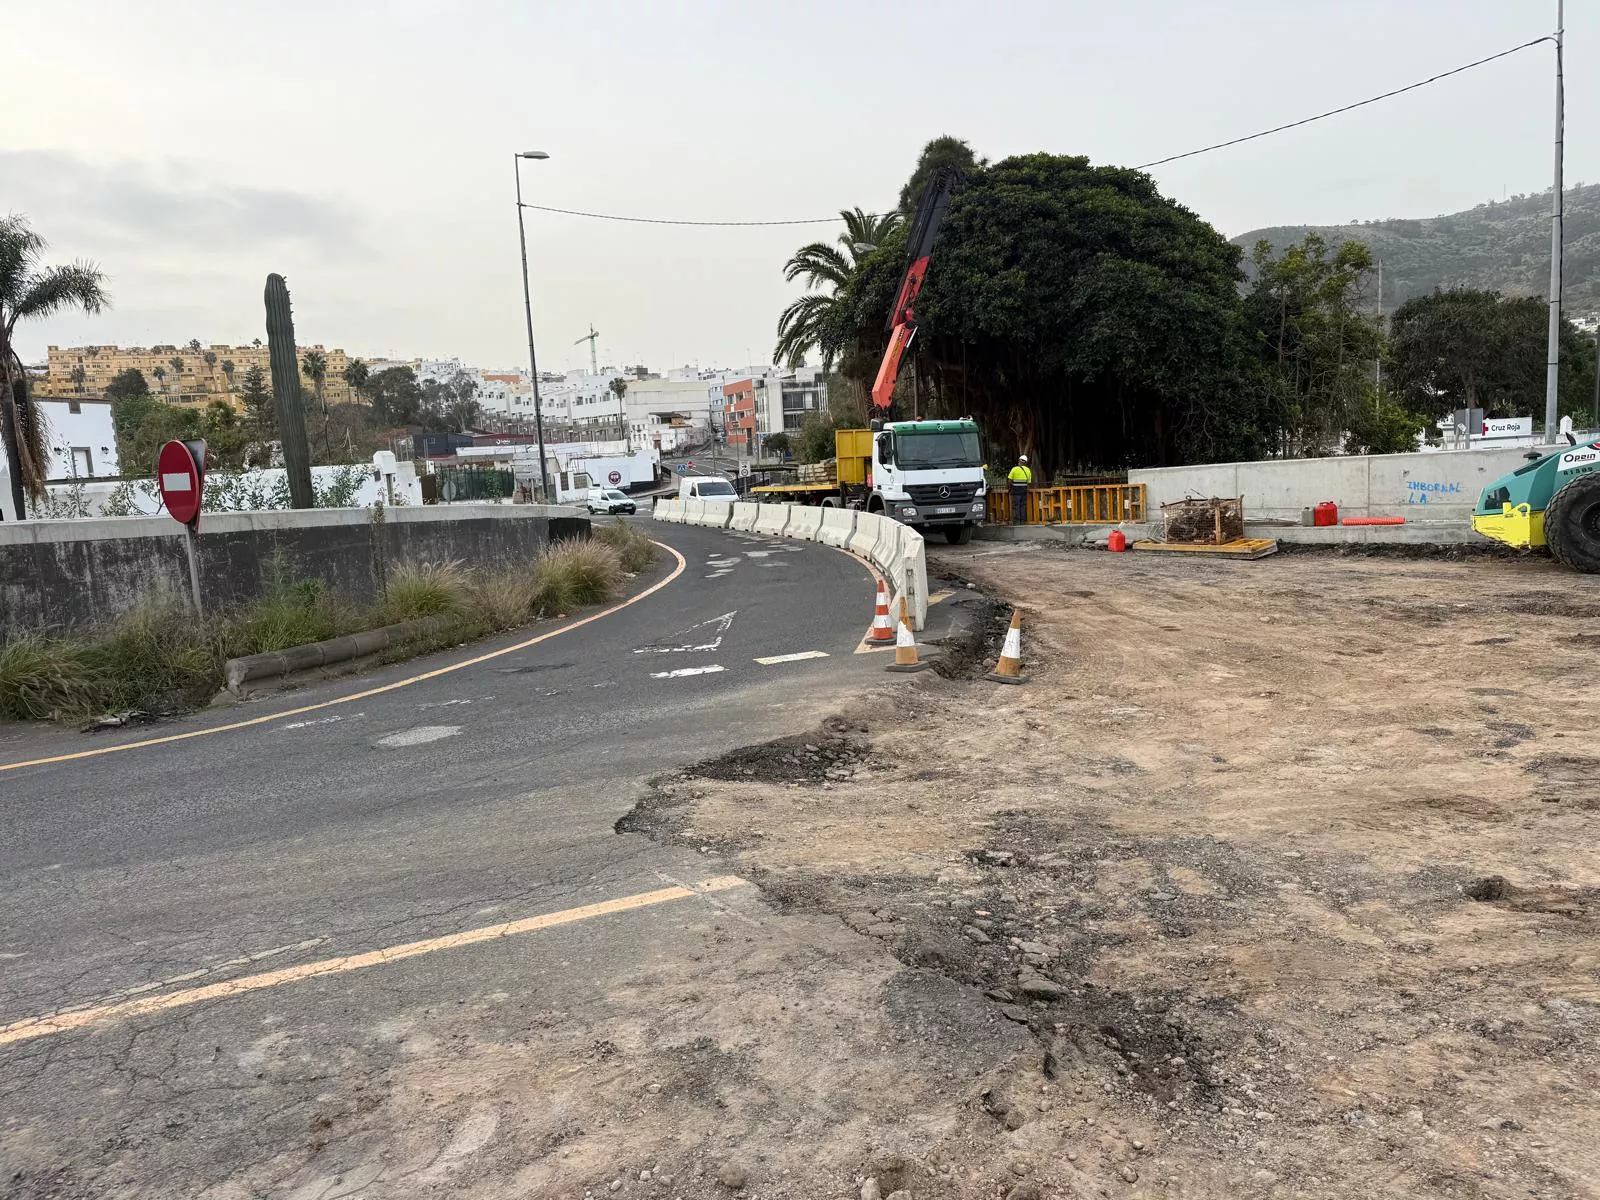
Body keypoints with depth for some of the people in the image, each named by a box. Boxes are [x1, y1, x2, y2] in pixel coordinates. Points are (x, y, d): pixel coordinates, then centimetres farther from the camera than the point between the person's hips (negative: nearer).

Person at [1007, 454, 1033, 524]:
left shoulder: (1014, 469, -5)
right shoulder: (1028, 470, 9)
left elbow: (1010, 480, -7)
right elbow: (1029, 482, 7)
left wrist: (1010, 488, 7)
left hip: (1016, 490, -4)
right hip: (1024, 490, 4)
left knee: (1016, 506, -3)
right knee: (1023, 506, 8)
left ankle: (1017, 521, -7)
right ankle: (1022, 521, 7)